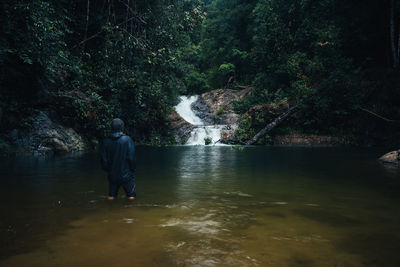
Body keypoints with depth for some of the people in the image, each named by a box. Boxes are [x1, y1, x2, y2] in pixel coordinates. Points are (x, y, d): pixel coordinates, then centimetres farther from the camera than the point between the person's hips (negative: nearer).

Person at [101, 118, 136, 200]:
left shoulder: (106, 141, -2)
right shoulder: (127, 139, -13)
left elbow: (104, 159, 2)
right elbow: (131, 157, -13)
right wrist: (133, 169, 2)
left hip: (112, 176, 4)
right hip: (126, 175, -4)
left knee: (111, 197, 16)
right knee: (131, 196, 6)